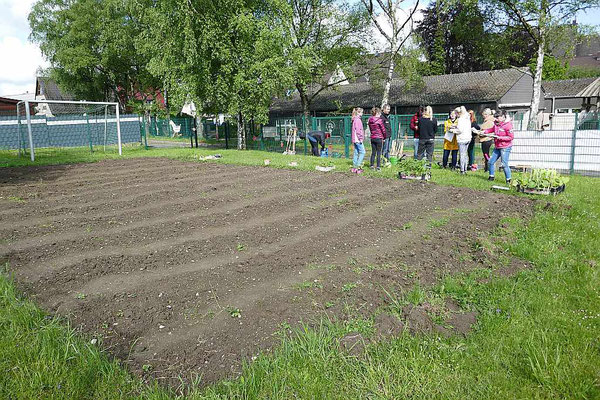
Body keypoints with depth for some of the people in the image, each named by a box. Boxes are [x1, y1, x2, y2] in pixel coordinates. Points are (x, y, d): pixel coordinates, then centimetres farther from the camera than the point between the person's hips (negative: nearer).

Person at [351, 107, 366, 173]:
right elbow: (358, 130, -19)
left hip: (355, 140, 10)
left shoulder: (355, 119, 17)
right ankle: (357, 167, -10)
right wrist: (361, 138, -16)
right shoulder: (357, 120, -13)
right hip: (358, 139, -10)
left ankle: (354, 168, 14)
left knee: (356, 153, 11)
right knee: (362, 152, -8)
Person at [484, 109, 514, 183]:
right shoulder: (496, 124, 7)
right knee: (491, 162, 10)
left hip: (505, 148, -8)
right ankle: (491, 176, 25)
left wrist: (499, 137, -21)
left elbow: (511, 137, -16)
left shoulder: (508, 125, -15)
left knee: (504, 164, -8)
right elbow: (492, 129, 28)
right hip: (497, 147, 8)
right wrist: (484, 131, 12)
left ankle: (508, 180, 5)